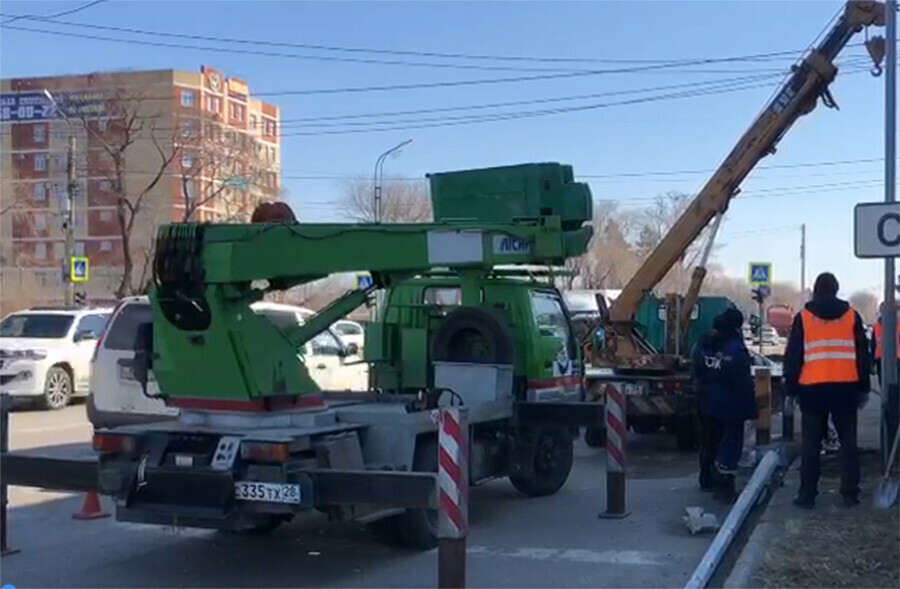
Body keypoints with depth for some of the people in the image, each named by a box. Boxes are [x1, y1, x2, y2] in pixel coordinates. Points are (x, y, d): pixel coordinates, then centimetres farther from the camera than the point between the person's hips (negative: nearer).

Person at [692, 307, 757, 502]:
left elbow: (695, 374, 11)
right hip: (730, 405, -6)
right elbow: (744, 382, -17)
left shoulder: (702, 344, 2)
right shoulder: (736, 349, -18)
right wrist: (749, 408, -12)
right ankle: (724, 484, -11)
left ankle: (707, 480, 29)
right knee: (730, 442, -1)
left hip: (706, 404, 7)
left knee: (708, 441, 18)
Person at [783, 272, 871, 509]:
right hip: (846, 387, 1)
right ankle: (850, 493, 7)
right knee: (848, 441, 9)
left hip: (812, 388, -1)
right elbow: (863, 354, 8)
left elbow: (792, 356, 1)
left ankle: (807, 495, 2)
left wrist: (790, 390, 6)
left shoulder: (803, 317, 1)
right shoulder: (851, 316, 6)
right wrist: (863, 388, 14)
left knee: (811, 443, 3)